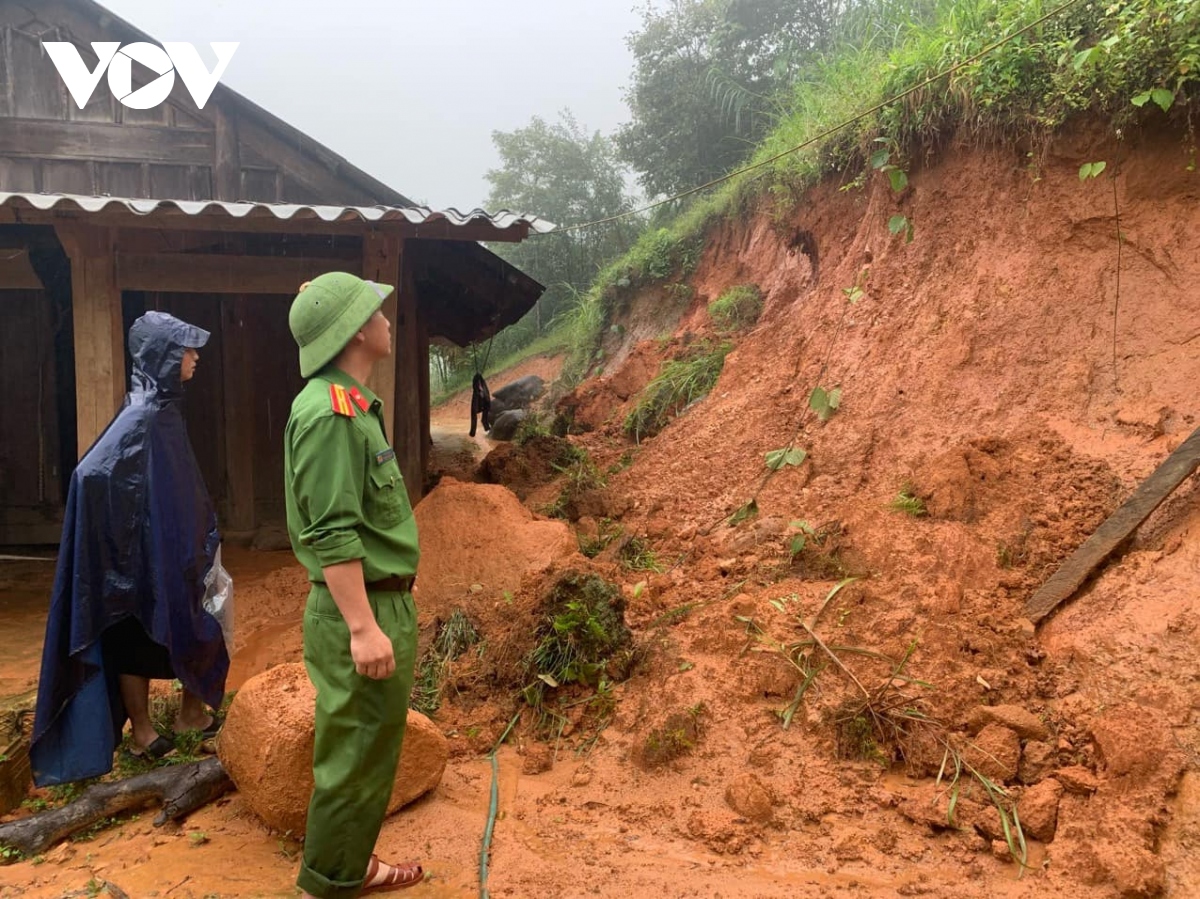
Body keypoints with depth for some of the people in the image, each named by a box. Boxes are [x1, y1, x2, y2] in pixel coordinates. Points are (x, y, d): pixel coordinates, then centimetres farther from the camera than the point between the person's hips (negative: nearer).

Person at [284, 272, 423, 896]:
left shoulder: (349, 404, 11)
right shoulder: (331, 412, -20)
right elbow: (332, 535, -24)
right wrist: (363, 628, -24)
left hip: (379, 604, 10)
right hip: (360, 611, -10)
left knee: (370, 748, 20)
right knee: (357, 753, 3)